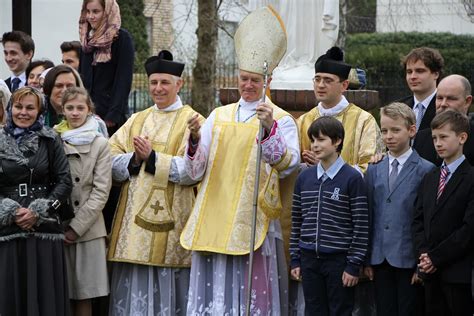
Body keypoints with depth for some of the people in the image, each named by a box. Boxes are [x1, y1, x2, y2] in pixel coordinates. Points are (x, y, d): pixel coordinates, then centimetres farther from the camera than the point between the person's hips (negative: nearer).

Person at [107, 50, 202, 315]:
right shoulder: (137, 120, 17)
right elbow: (111, 161, 8)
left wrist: (152, 158, -16)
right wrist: (135, 159, -11)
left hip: (170, 218, -4)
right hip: (135, 216, 4)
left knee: (166, 286, -2)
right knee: (134, 287, 3)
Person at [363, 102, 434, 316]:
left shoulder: (426, 171, -4)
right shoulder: (374, 171, 11)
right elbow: (368, 217, 12)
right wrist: (366, 260, 8)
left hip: (408, 260, -4)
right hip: (380, 259, 4)